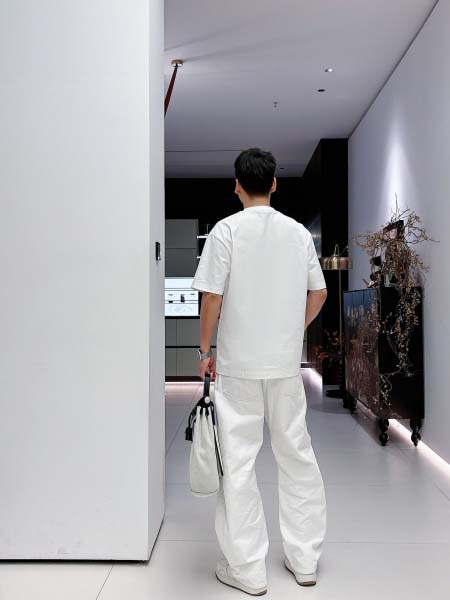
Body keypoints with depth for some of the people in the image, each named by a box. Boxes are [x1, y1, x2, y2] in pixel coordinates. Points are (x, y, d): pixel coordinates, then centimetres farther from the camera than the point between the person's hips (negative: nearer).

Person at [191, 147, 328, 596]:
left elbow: (212, 297, -9)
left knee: (239, 461, 4)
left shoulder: (227, 230, -6)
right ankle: (304, 559, 25)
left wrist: (205, 349, 2)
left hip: (239, 364, -4)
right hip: (287, 363, 4)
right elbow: (319, 293, 9)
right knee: (296, 453, 13)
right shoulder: (298, 232, 6)